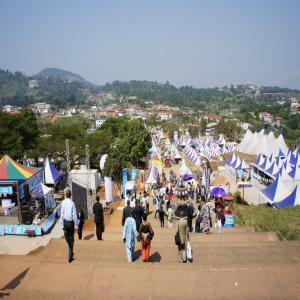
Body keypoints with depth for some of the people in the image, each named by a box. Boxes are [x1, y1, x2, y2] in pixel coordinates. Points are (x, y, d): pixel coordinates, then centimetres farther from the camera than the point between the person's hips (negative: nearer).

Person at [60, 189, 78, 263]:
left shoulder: (63, 203, -8)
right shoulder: (72, 203, -14)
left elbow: (61, 214, -5)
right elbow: (74, 215, -11)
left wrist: (62, 225, 2)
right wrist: (76, 223, 3)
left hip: (65, 222, 2)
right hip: (71, 222, -2)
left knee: (67, 237, 20)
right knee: (71, 238, 9)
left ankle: (71, 252, 31)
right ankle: (70, 256, 10)